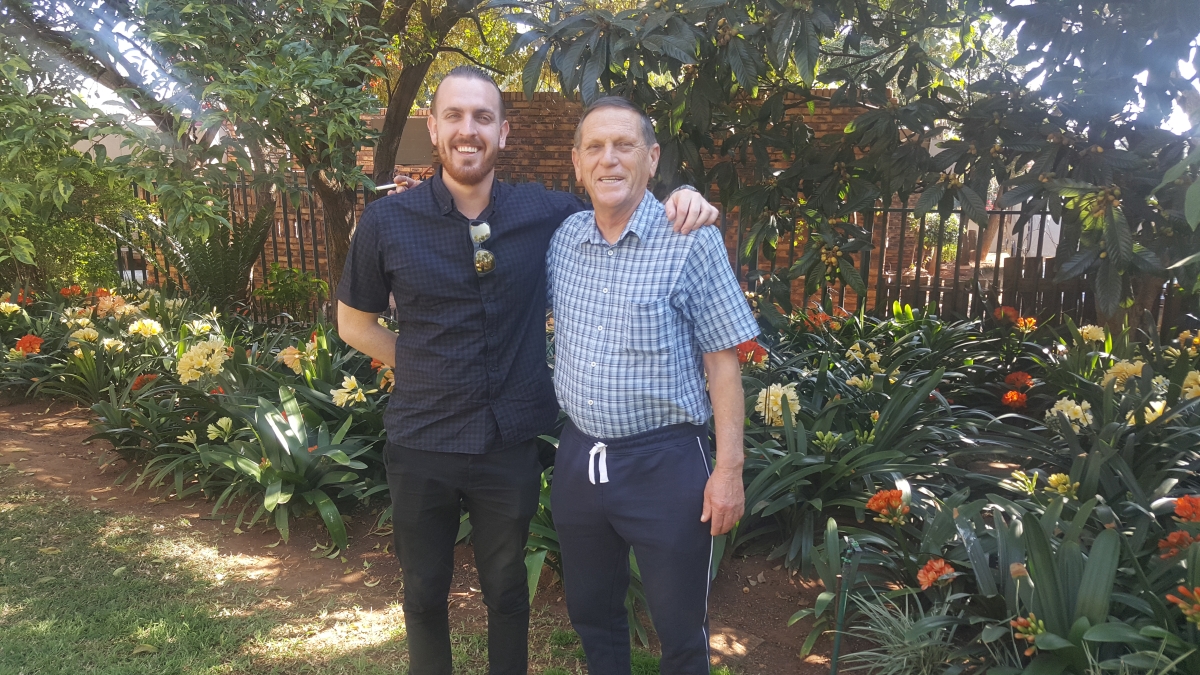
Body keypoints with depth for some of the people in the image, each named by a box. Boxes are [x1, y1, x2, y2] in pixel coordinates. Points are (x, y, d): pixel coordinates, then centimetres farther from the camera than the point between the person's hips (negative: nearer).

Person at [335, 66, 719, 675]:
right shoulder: (386, 222, -8)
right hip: (421, 446, 0)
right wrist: (423, 370, -2)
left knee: (506, 589, 20)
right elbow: (354, 322, 5)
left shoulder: (545, 213, -6)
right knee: (424, 591, 20)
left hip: (510, 445, 0)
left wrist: (680, 197, -9)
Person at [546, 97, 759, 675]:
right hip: (578, 456, 5)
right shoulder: (563, 238, 1)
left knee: (680, 627, 11)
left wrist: (728, 468, -12)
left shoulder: (692, 242, -12)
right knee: (589, 608, 22)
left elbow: (722, 362, -10)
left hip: (665, 462, -4)